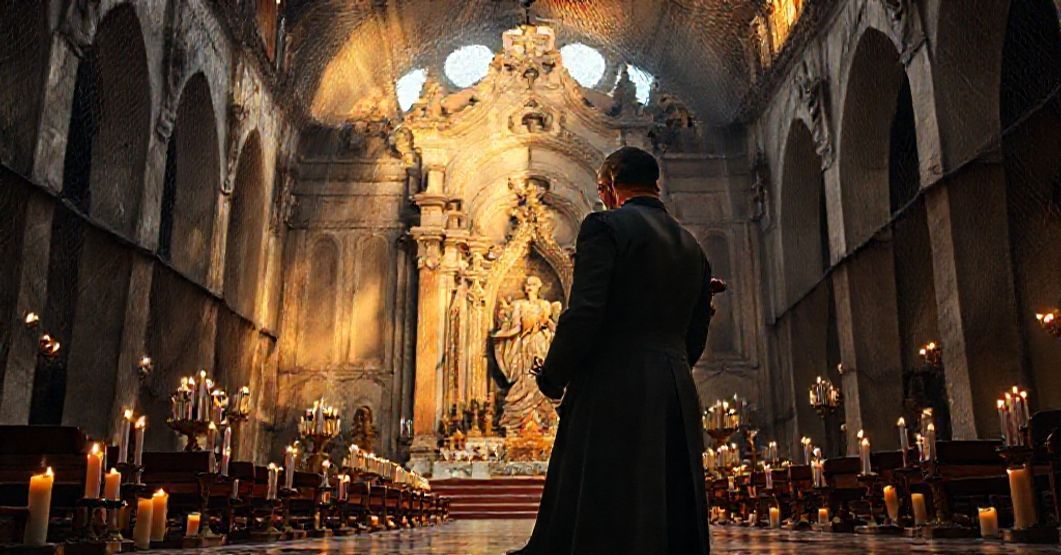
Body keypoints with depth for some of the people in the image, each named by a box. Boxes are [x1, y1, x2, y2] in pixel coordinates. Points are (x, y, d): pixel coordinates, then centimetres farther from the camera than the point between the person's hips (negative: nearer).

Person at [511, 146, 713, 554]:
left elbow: (583, 317, -14)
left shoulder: (605, 226, -5)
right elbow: (695, 339, 18)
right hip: (679, 401, 7)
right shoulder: (693, 248, 16)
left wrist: (552, 378, 0)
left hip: (613, 398, -7)